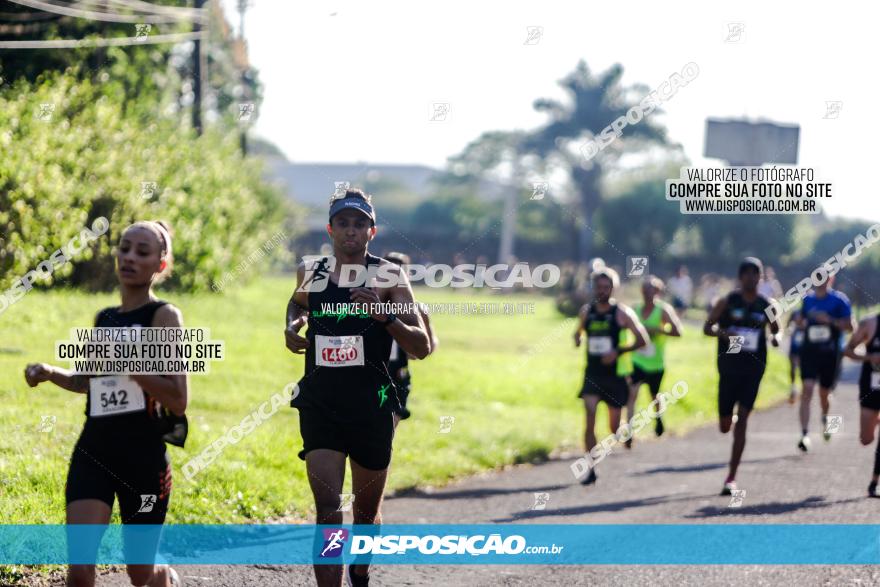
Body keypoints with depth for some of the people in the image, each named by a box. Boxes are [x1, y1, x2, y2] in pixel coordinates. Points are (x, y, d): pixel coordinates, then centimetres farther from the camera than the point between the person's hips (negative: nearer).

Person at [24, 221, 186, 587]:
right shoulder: (104, 319, 11)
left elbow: (178, 401, -16)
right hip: (94, 452, 4)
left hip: (144, 457, -4)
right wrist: (50, 373, 9)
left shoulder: (164, 317, -7)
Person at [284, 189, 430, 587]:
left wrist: (385, 315, -25)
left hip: (371, 409, -1)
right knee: (327, 510, -14)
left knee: (366, 511, 16)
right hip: (320, 406, 1)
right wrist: (293, 324, 8)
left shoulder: (388, 276, -4)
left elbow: (421, 347, -9)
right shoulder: (310, 274, 5)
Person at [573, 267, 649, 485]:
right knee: (590, 419, -15)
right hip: (592, 374, 2)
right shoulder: (586, 311, 5)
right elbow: (579, 332, 21)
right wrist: (577, 340, -4)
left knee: (615, 427, 7)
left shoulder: (622, 313, -7)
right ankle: (592, 470, -12)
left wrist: (618, 352, -20)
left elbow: (642, 340, -7)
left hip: (615, 374, -2)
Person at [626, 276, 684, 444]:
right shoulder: (636, 310, 1)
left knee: (654, 395, 17)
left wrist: (656, 330, -28)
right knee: (632, 394, -17)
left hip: (656, 364, -2)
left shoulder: (664, 310, -12)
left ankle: (659, 417, 50)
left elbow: (678, 331, -21)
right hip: (637, 361, 2)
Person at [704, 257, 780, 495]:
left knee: (742, 421, -9)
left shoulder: (766, 306, 4)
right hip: (729, 367, 0)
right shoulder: (727, 302, -1)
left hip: (753, 369, 0)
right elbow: (707, 327, 0)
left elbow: (775, 330, 17)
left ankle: (732, 478, -7)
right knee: (725, 426, 6)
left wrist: (775, 338, -7)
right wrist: (723, 333, -21)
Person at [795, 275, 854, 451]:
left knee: (824, 394, 13)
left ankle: (825, 419, 48)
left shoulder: (840, 300, -4)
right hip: (809, 351, 2)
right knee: (807, 390, -14)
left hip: (830, 353, -2)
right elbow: (801, 319, 24)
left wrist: (830, 320, -21)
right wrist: (802, 322, 1)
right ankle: (805, 435, -18)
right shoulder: (808, 299, 8)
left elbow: (849, 326, -8)